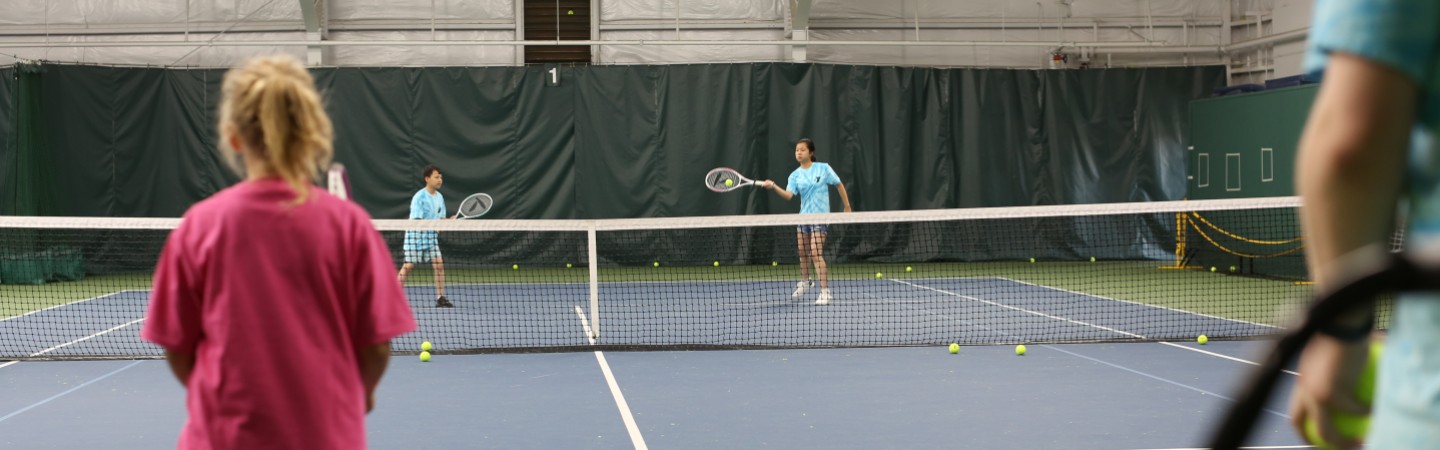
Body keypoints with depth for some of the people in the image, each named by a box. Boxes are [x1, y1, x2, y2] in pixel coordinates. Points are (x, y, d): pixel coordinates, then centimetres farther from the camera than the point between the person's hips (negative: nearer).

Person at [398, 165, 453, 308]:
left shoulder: (439, 197, 6)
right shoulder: (419, 197, -16)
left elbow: (441, 219, 12)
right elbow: (416, 220, -19)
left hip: (431, 235, 6)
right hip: (416, 234, -6)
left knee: (439, 264, -4)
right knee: (408, 265, -5)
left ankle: (440, 298, 0)